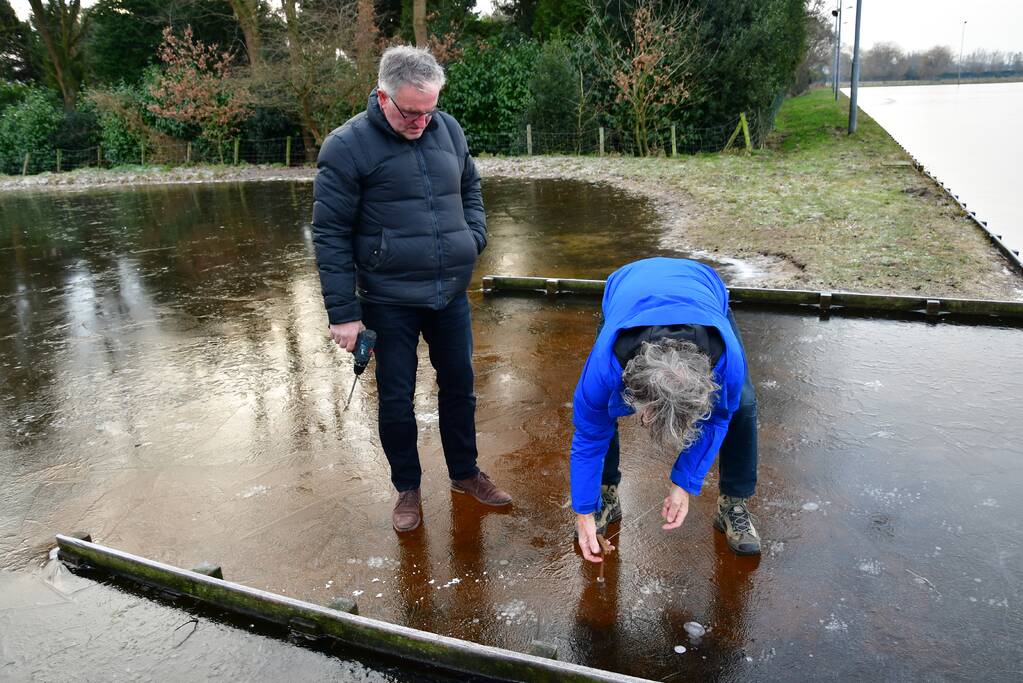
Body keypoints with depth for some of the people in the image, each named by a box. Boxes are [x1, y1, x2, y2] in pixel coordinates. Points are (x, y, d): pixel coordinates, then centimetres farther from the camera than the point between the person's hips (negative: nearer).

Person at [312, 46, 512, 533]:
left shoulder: (447, 128, 2)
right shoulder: (347, 146, -12)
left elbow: (470, 187, 20)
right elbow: (330, 234, -11)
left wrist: (474, 236, 2)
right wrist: (342, 313, -13)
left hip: (451, 292, 4)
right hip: (389, 300, -4)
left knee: (459, 385, 15)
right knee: (396, 397, 7)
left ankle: (465, 473, 36)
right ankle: (407, 488, 29)